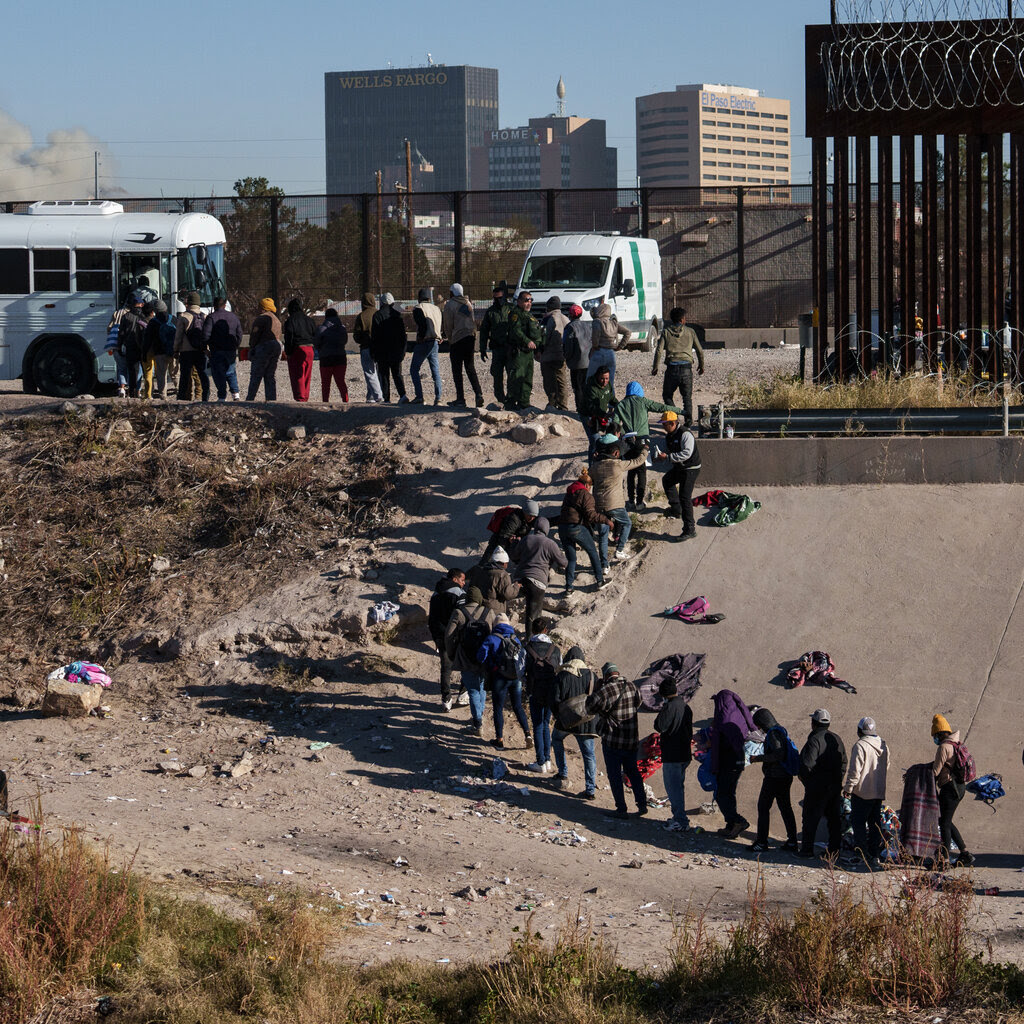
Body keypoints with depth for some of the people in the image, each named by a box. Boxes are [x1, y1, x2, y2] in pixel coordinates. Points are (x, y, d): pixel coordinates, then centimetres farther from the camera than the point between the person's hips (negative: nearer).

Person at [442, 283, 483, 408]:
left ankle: (460, 400, -2)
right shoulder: (468, 303, 11)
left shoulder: (449, 305, -7)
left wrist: (450, 340, 8)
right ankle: (478, 394, -2)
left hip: (457, 339, -6)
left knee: (457, 371, 0)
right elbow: (473, 321, 13)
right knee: (470, 368, 12)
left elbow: (448, 326, -4)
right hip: (470, 337, 6)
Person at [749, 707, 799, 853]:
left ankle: (762, 843, -1)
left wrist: (759, 758, -20)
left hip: (774, 778, -10)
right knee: (785, 808, 13)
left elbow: (778, 754, -28)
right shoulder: (782, 730, 13)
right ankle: (792, 842, 15)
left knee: (763, 808, -2)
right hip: (786, 776, 10)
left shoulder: (773, 734, -18)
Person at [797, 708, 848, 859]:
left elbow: (807, 764, -21)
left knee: (811, 818, 0)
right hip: (835, 787, 7)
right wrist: (838, 780, 16)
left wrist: (804, 778, -4)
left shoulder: (815, 740, -15)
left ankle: (807, 849, 0)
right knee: (834, 818, 9)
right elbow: (843, 763, 13)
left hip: (817, 786, -7)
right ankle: (834, 849, 10)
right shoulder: (837, 739, 10)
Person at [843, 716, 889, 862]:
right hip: (879, 791, 7)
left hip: (862, 792, -7)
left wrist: (848, 788, -10)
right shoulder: (883, 746, 9)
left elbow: (855, 770, -17)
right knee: (875, 822, 14)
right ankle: (875, 852, 16)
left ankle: (862, 852, -6)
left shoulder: (860, 745, -16)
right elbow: (886, 767, 20)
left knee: (858, 822, -2)